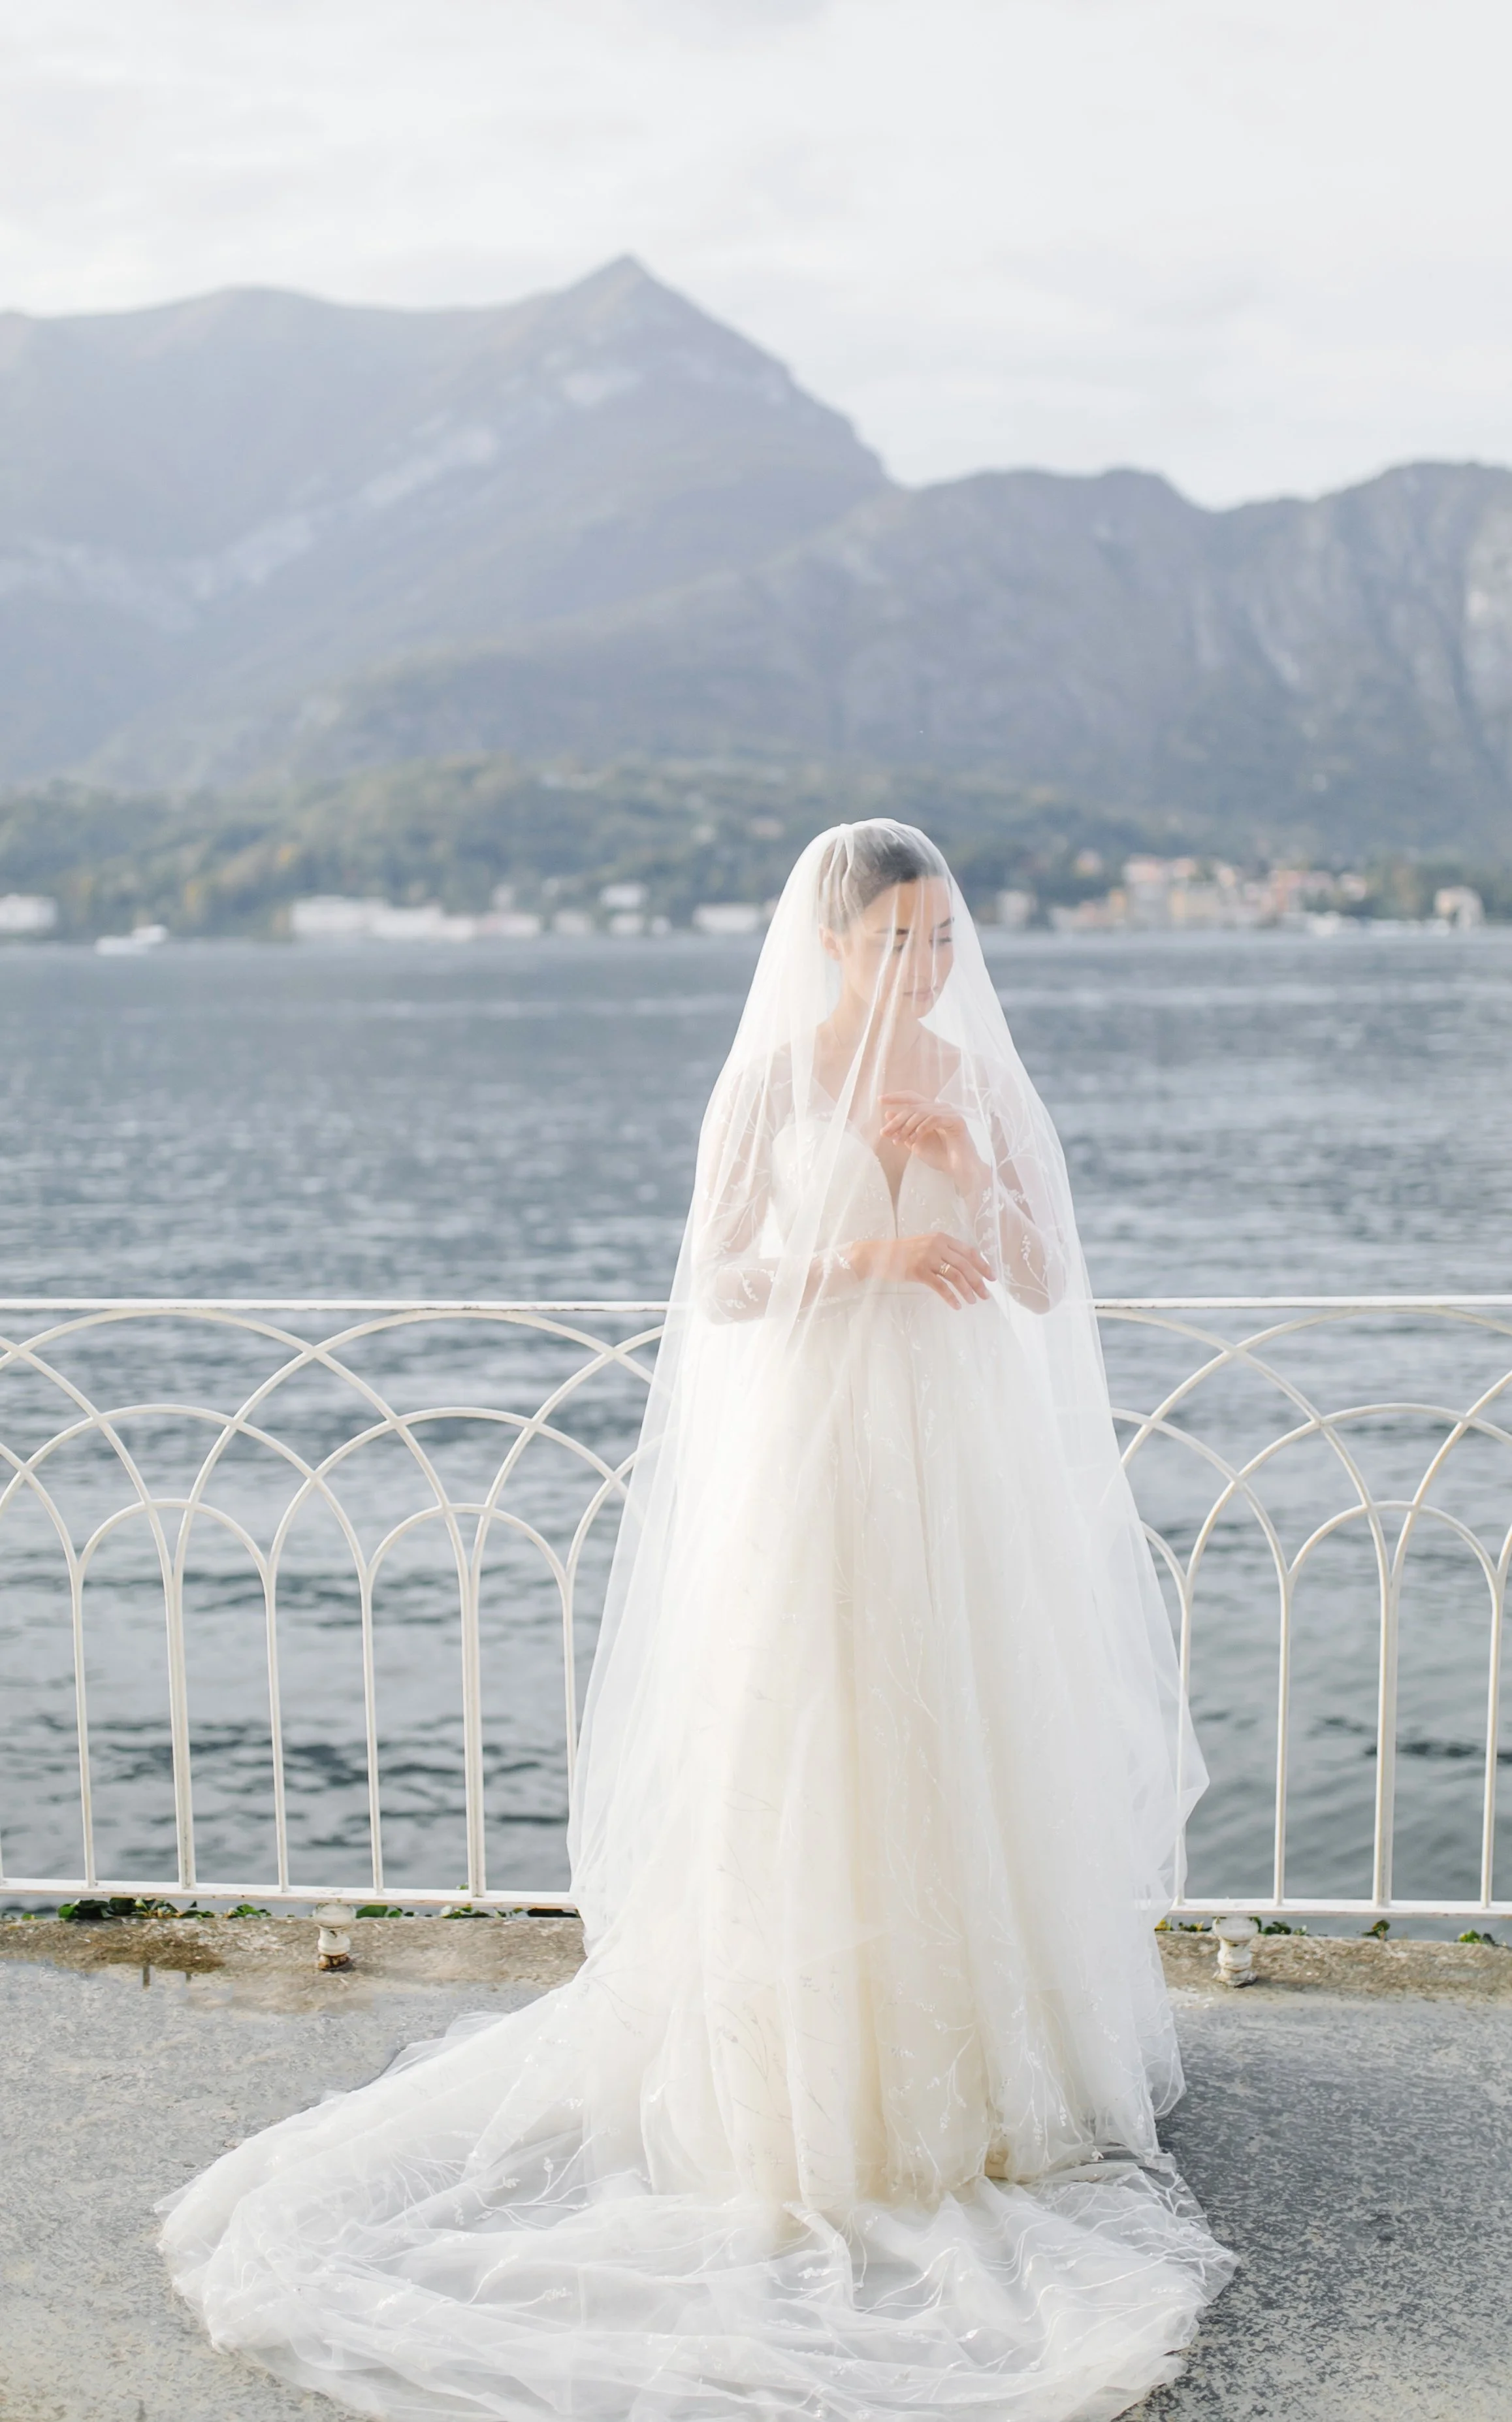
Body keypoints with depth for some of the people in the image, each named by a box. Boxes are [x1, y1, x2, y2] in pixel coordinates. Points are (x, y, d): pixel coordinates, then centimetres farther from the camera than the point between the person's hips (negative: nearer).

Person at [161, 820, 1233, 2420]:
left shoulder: (974, 1076, 7)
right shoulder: (773, 1078, -5)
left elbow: (1044, 1286, 4)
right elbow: (722, 1287, -8)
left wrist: (968, 1172, -12)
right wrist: (870, 1255, -20)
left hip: (961, 1467, 4)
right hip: (813, 1458, -4)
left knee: (969, 1762, 11)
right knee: (808, 1771, 0)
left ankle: (971, 2052, 26)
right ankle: (812, 2082, 11)